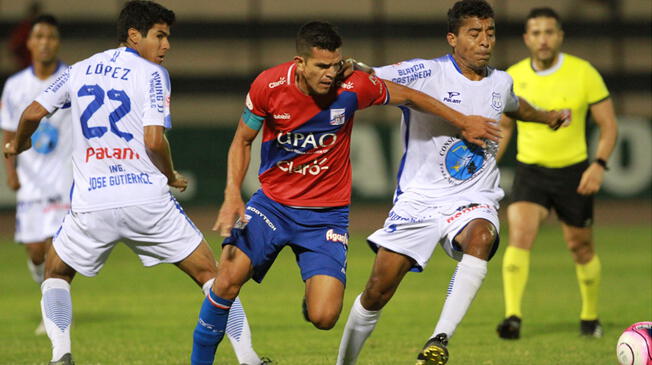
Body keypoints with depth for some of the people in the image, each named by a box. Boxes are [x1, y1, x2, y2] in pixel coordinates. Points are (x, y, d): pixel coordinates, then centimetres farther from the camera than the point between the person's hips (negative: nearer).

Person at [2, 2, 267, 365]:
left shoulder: (79, 70, 12)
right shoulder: (152, 74, -2)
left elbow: (33, 113, 11)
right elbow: (154, 140, -13)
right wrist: (173, 177, 5)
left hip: (91, 203, 3)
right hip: (147, 197, -3)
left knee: (57, 271, 25)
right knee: (208, 271, 8)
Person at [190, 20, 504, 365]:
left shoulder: (352, 87, -16)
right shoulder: (268, 86, -14)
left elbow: (405, 95, 2)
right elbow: (242, 141, 2)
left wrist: (463, 121, 12)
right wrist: (232, 194, -13)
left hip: (327, 213, -1)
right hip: (272, 203, 1)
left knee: (323, 318, -15)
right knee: (228, 279, -19)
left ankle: (316, 295, 23)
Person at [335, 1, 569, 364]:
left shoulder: (500, 83, 8)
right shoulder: (426, 74, -9)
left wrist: (545, 116, 51)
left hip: (474, 201, 2)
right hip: (419, 198, -2)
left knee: (481, 237, -34)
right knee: (378, 290, -6)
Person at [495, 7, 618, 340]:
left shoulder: (584, 73, -10)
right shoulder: (513, 77, -3)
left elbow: (608, 125, -5)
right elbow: (504, 127, 12)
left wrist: (599, 165, -19)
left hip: (574, 173, -1)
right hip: (530, 171, 1)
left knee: (580, 248, 10)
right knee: (519, 235, -22)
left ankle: (590, 317, 33)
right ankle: (513, 318, -27)